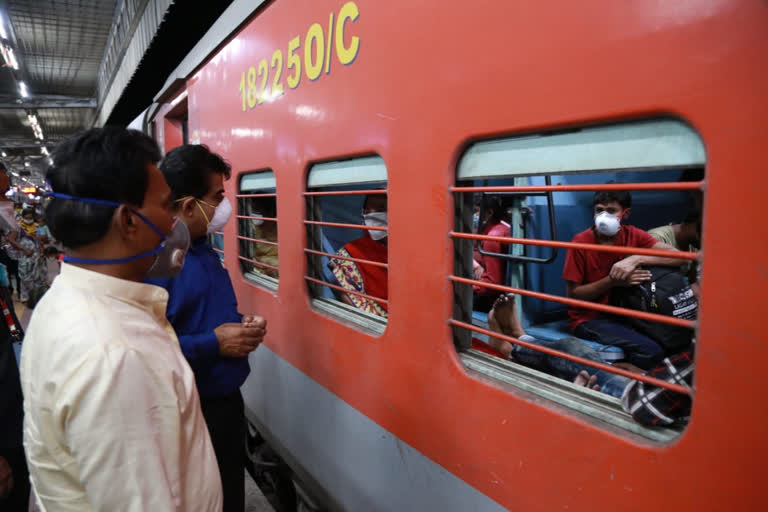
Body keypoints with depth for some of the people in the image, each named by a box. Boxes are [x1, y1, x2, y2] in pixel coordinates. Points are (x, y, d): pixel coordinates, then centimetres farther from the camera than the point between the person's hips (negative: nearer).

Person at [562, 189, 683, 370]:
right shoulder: (581, 242, -11)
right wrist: (612, 281, -21)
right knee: (651, 351, -26)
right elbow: (573, 294, -10)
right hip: (588, 319, -5)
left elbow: (677, 256, -12)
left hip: (622, 313, 5)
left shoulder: (633, 235, -1)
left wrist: (635, 259, -26)